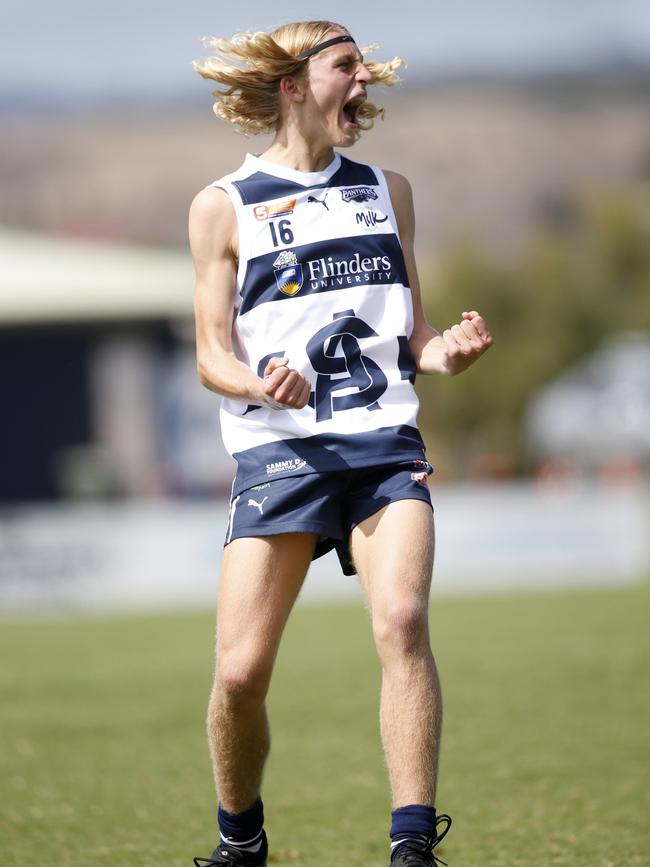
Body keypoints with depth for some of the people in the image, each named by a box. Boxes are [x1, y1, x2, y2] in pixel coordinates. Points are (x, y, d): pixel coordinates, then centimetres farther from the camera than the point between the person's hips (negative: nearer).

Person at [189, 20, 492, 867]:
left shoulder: (387, 190, 18)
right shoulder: (224, 206, 7)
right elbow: (213, 354, 5)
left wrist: (441, 351, -1)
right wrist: (262, 385, -17)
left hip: (384, 442, 2)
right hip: (279, 449, -2)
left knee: (402, 620, -23)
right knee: (240, 671, -7)